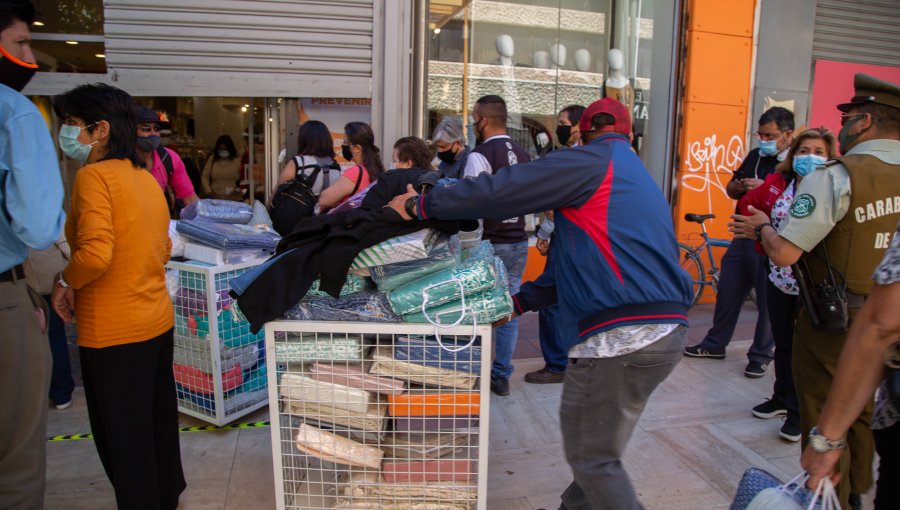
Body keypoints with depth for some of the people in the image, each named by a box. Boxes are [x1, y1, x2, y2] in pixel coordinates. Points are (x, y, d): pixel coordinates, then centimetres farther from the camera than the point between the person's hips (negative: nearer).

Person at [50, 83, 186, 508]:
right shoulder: (145, 177, 9)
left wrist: (65, 282, -8)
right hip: (158, 320, 8)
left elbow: (94, 254, -26)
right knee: (158, 422, 23)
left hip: (114, 333, -8)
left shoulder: (94, 175, -15)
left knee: (123, 440, 8)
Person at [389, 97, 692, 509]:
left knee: (591, 457, 4)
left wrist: (421, 205, 1)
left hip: (623, 335, -10)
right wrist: (520, 301, 24)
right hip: (665, 327, 10)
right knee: (596, 445, 22)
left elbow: (504, 189, -10)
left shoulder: (592, 161, -3)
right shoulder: (637, 176, 26)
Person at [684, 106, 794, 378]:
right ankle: (714, 344, 27)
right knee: (727, 293, 13)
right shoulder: (755, 156, 11)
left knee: (768, 300, 4)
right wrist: (741, 186, -4)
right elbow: (730, 190, 18)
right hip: (743, 238, 6)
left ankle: (760, 356, 19)